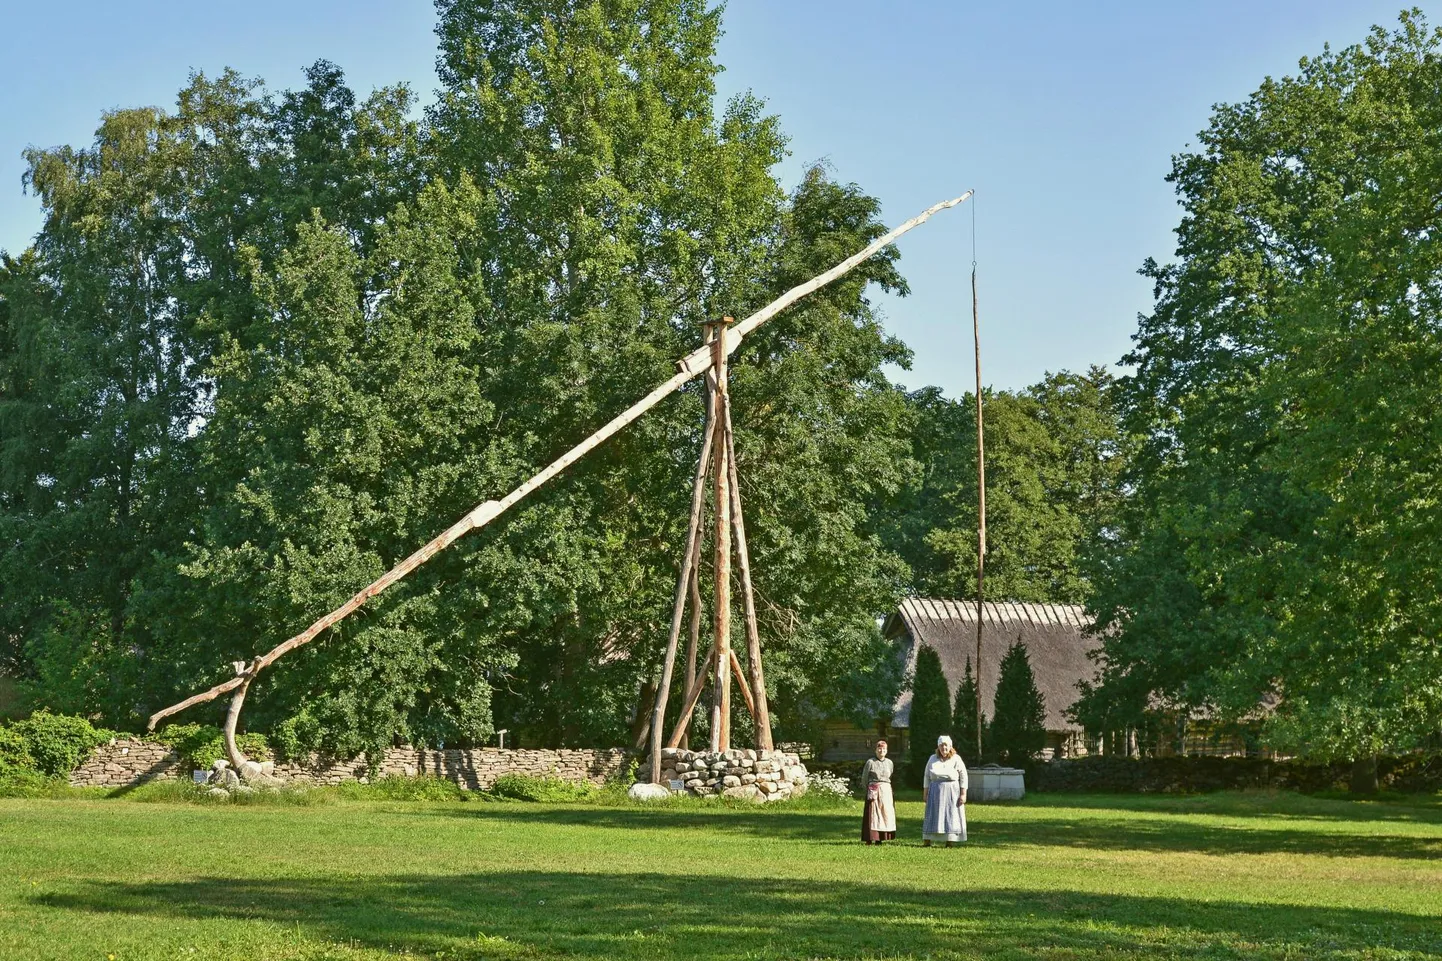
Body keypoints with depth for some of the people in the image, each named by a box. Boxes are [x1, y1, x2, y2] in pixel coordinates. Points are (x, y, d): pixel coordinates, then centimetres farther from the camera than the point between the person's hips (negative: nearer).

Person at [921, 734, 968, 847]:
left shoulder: (956, 759, -1)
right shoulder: (932, 759, 7)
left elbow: (963, 777, -2)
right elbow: (927, 777, 11)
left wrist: (963, 794, -8)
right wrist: (925, 793, 6)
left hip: (952, 792, -3)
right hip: (935, 791, 3)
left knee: (951, 816, -2)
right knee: (932, 815, 3)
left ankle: (950, 842, 2)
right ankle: (927, 841, 5)